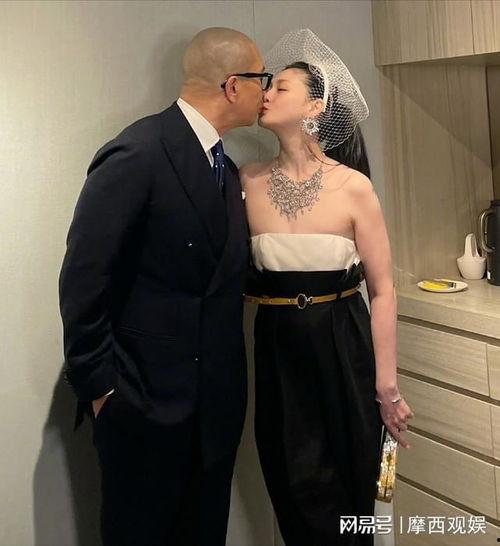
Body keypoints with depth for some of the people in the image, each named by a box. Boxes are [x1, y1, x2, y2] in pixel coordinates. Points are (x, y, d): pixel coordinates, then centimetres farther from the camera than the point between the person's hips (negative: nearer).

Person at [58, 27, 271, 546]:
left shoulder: (225, 169, 10)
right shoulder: (137, 155, -16)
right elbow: (83, 279, -18)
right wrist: (96, 386, -13)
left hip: (215, 400, 7)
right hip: (145, 399, -7)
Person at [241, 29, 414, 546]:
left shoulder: (353, 187, -8)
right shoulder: (250, 180, 0)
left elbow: (382, 291, -6)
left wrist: (387, 386, -6)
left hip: (343, 350, -2)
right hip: (277, 350, 2)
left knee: (349, 489, 12)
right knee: (296, 493, 12)